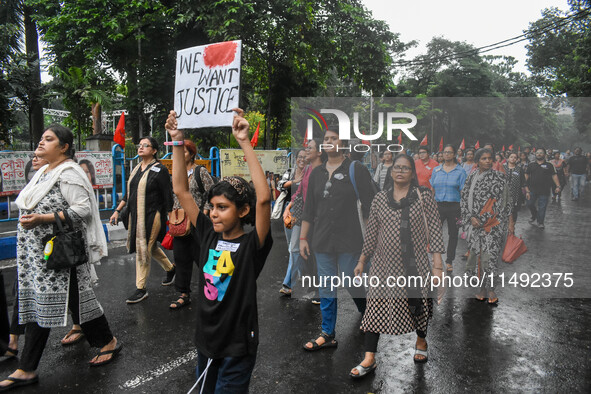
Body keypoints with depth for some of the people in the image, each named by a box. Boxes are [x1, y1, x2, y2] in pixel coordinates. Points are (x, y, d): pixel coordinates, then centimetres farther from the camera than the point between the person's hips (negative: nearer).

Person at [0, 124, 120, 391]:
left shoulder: (68, 173, -14)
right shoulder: (44, 172, 15)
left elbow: (83, 208, -23)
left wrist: (43, 219, -25)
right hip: (37, 252, 9)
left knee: (76, 298, 2)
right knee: (36, 305, 10)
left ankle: (109, 342, 23)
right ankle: (26, 370, 18)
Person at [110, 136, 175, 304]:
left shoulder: (159, 170, -10)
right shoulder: (137, 168, 11)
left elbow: (168, 197, -11)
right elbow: (129, 194, 18)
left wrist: (170, 221, -13)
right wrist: (117, 210, 13)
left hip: (152, 217, -8)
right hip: (136, 215, 8)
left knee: (143, 250, -4)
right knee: (151, 247, 18)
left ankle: (141, 289, 7)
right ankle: (170, 269, 40)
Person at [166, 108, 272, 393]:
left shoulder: (251, 245, -17)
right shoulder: (208, 237, -4)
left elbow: (263, 198, -33)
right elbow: (181, 190, -2)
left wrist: (244, 142, -34)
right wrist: (177, 141, -7)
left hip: (237, 348, -5)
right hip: (206, 341, 5)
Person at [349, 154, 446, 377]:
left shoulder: (423, 196, -1)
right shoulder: (380, 199, 5)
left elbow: (434, 229, -4)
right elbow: (372, 233, 11)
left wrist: (438, 265, -10)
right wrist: (361, 261, 11)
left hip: (415, 264, -1)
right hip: (384, 264, 2)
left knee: (419, 304, 14)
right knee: (376, 307, -3)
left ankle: (421, 342, 43)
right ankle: (369, 359, 5)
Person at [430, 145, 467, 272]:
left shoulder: (460, 171, 0)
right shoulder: (436, 170, 8)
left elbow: (463, 192, -2)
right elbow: (432, 189, 12)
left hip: (454, 206, -1)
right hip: (439, 206, 2)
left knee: (453, 234, 8)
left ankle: (449, 261, 21)